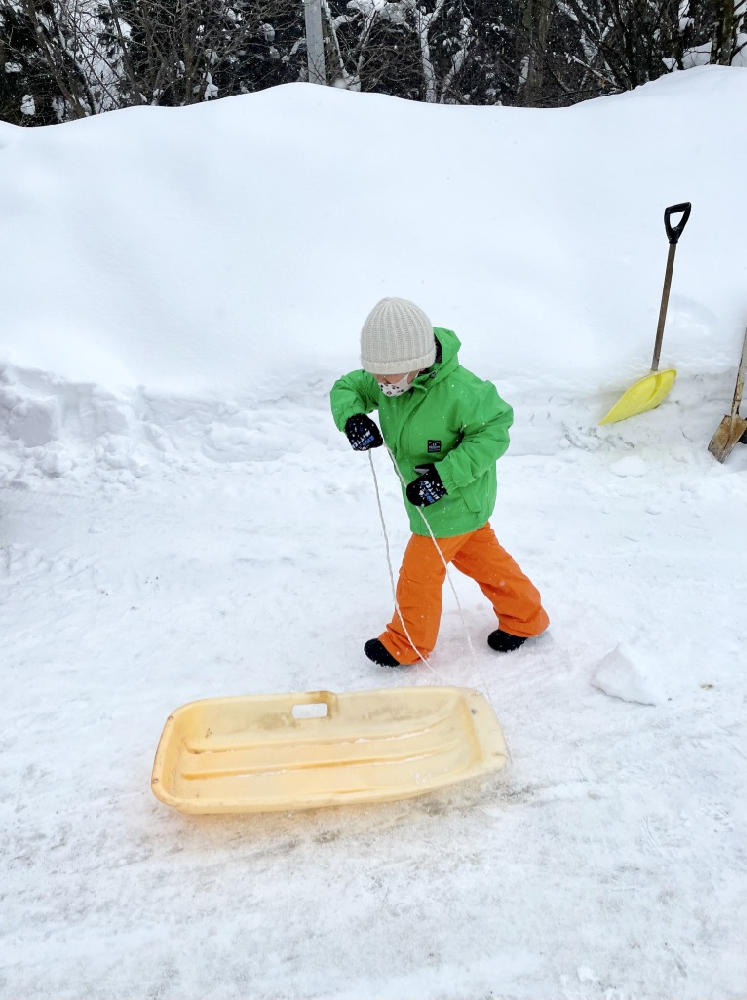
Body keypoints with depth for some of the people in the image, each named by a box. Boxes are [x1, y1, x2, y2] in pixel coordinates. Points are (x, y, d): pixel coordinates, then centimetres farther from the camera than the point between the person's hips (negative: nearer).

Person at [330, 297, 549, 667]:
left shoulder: (459, 390, -35)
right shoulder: (384, 380, -12)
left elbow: (493, 432, -28)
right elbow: (345, 388, 0)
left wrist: (444, 476, -35)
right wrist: (352, 416, -24)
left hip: (456, 500, -8)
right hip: (442, 498, 8)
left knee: (419, 571, 8)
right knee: (481, 556, 23)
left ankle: (405, 644, 33)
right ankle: (525, 618, 43)